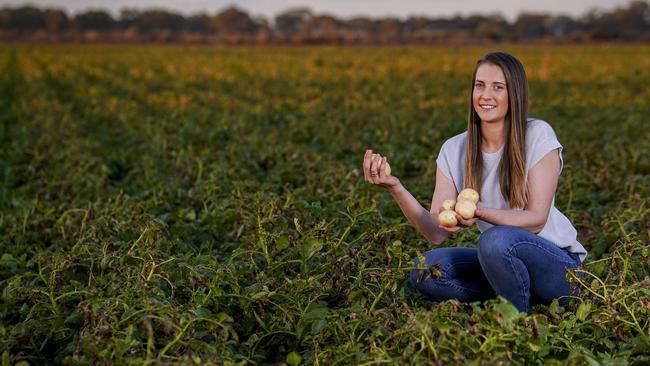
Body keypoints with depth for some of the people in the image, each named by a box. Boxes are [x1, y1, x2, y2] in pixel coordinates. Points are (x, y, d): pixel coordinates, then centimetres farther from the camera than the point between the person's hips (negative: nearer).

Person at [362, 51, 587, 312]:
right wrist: (395, 188, -26)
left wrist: (479, 212, -35)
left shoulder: (538, 135, -12)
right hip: (500, 260, 4)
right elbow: (437, 233, -10)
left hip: (558, 265, -4)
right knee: (424, 271, -18)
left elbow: (536, 218, -17)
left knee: (495, 239, -34)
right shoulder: (454, 150, -1)